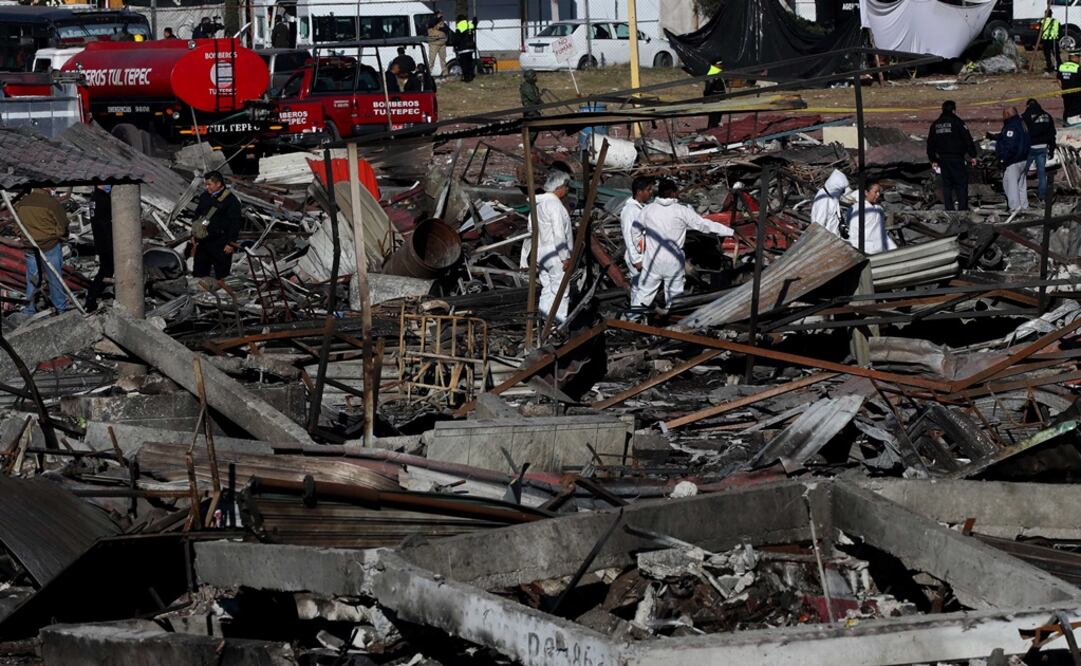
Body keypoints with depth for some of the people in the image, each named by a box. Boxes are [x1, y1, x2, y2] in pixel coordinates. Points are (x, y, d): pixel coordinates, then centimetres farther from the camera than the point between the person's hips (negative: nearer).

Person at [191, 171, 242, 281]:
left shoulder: (231, 200, -10)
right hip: (203, 241, 7)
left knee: (221, 274, -1)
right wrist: (195, 236, 17)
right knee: (199, 272, 10)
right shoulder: (204, 197, 11)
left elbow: (235, 223, -12)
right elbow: (197, 215, 21)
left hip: (221, 245, -7)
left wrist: (230, 243, -15)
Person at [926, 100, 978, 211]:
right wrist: (973, 156, -2)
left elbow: (930, 144, 16)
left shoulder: (935, 125, 11)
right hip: (957, 158, -5)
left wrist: (933, 160, 22)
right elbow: (968, 140, -8)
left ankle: (949, 209, 6)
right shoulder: (957, 122, -7)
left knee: (946, 186, 8)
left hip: (943, 159, 5)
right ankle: (963, 209, -8)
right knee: (961, 185, -3)